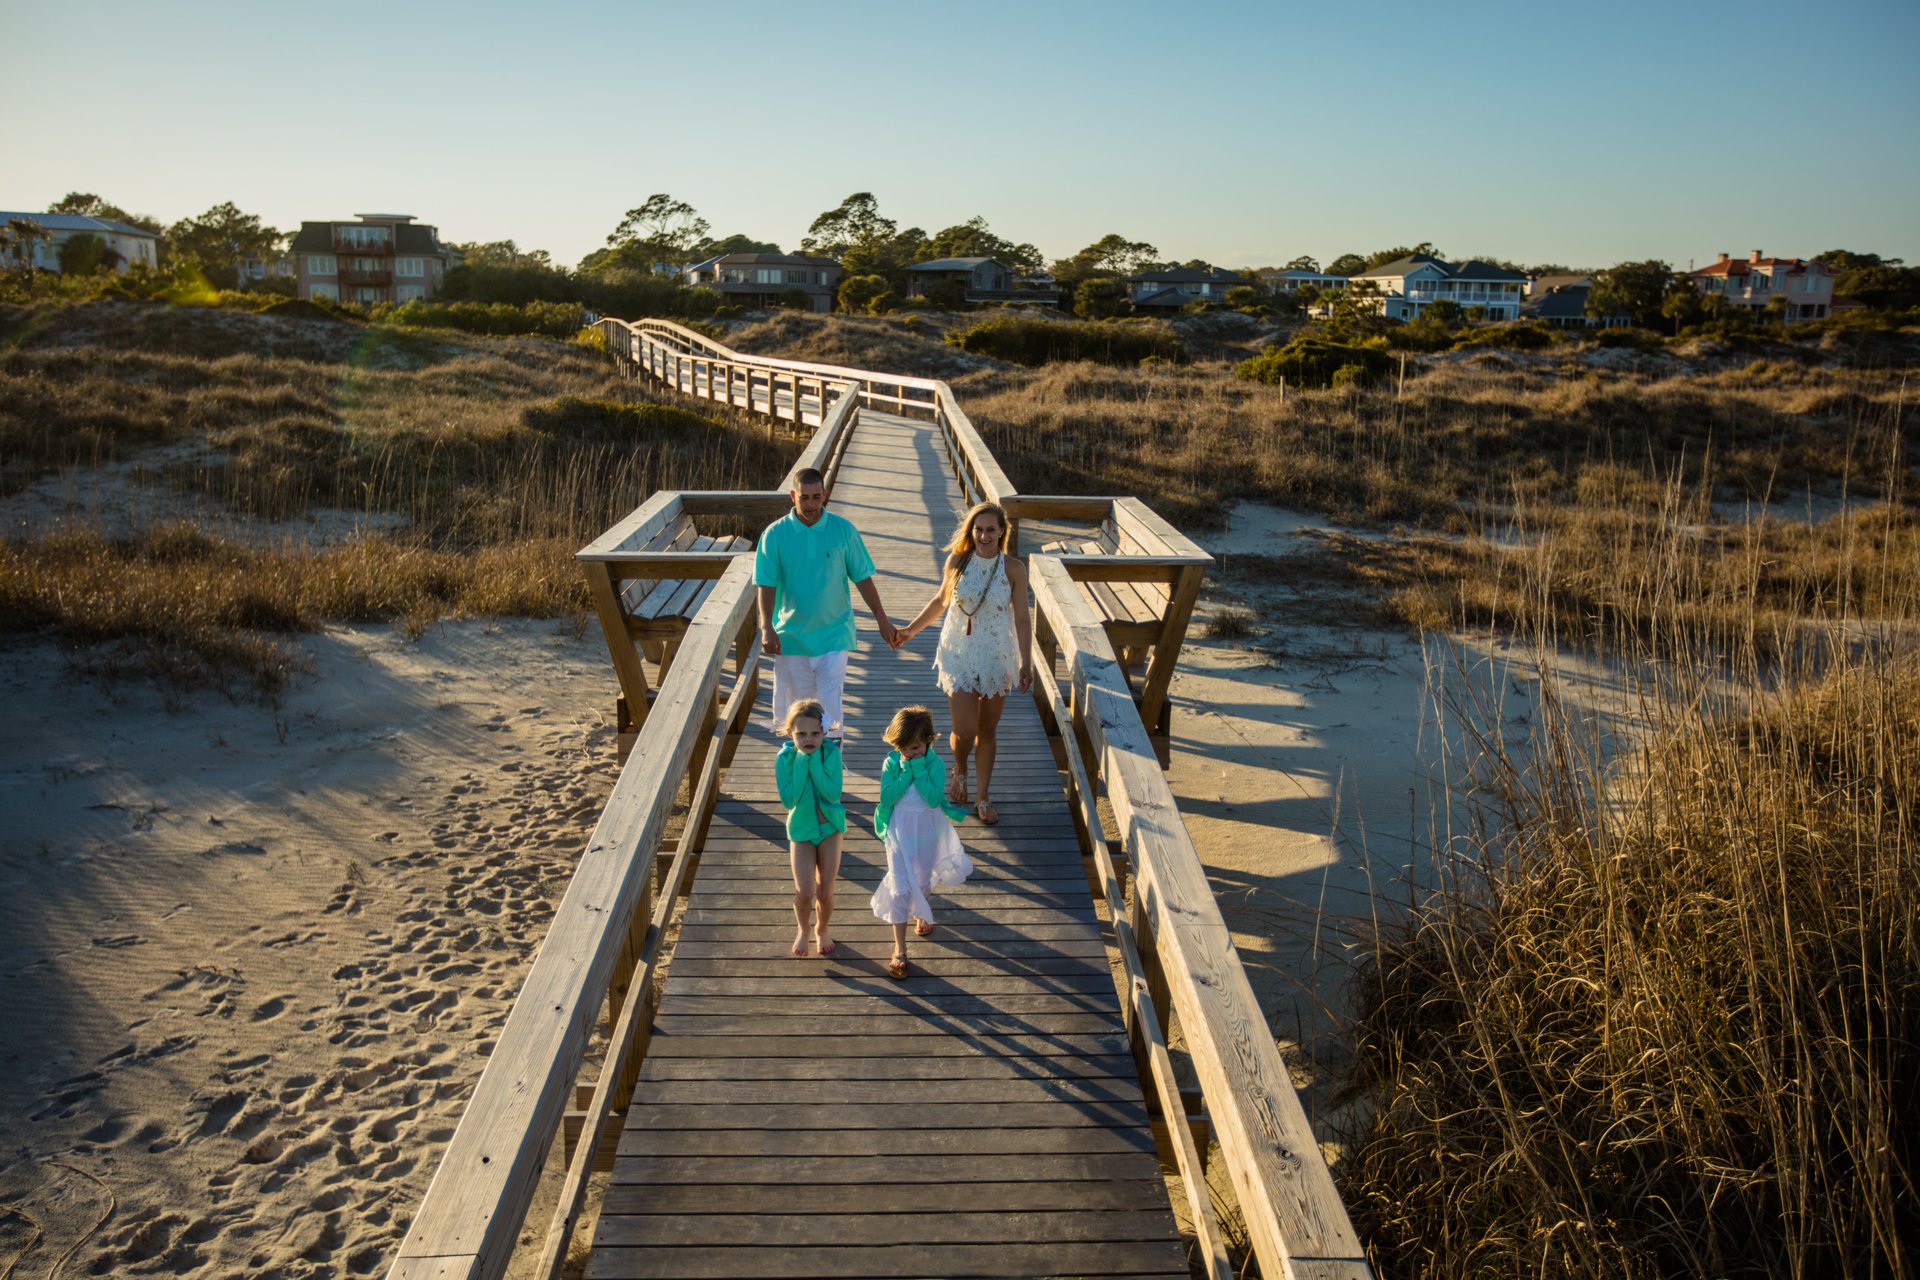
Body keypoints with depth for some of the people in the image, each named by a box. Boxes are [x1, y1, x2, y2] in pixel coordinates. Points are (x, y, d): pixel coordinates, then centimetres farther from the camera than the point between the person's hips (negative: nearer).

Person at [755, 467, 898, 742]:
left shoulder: (843, 530, -4)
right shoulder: (775, 534, -6)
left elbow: (862, 578, 3)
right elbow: (767, 585, -6)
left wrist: (882, 620, 5)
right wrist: (767, 628, -17)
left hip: (833, 633, -1)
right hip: (791, 635, 1)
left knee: (831, 707, -7)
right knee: (797, 705, 11)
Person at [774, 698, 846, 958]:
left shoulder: (831, 752, -17)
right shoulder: (784, 758, -16)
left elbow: (834, 795, -25)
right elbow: (789, 800, -24)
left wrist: (814, 762, -29)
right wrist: (801, 763, -28)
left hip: (830, 827, 0)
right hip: (801, 829, 0)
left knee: (825, 892, 4)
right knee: (804, 892, -7)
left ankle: (822, 929, 35)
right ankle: (803, 929, 25)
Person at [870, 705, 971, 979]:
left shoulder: (936, 764, -14)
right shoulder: (892, 762, -12)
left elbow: (934, 799, -24)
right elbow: (886, 797, -21)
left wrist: (919, 769, -27)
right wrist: (906, 772, -25)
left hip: (928, 831, 1)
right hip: (900, 832, -1)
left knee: (922, 882, 20)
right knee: (900, 889, -5)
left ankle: (920, 912, 56)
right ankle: (899, 951, 1)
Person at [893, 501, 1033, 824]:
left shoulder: (1013, 569, -8)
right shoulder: (956, 561, -5)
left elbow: (1022, 620, -3)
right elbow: (941, 600, 12)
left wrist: (1026, 664, -6)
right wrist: (911, 629, 18)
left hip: (997, 658, 0)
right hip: (959, 655, 0)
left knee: (988, 730, 10)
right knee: (964, 731, -4)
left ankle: (983, 798, 26)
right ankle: (960, 772, 30)